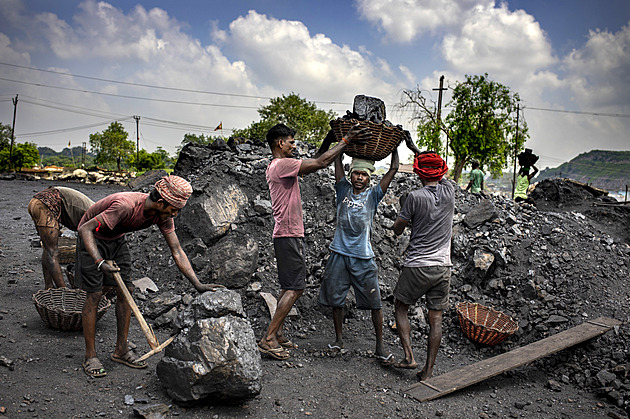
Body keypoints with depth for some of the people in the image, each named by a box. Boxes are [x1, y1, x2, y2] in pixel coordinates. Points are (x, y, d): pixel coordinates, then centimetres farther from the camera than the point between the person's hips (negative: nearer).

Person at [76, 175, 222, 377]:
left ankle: (121, 350, 13)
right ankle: (90, 357, 5)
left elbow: (177, 251, -13)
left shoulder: (163, 215, -18)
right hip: (93, 238, -6)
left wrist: (197, 284, -18)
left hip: (117, 239, 6)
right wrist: (99, 262, -49)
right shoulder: (126, 205, -39)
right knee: (95, 294, -8)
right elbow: (85, 228, -37)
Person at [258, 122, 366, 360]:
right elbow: (320, 163, -18)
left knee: (289, 287, 14)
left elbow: (312, 165, 21)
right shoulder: (282, 165, -14)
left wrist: (342, 144, 17)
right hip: (289, 235, -10)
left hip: (289, 235, 10)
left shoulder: (276, 167, 18)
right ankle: (268, 339, -5)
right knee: (295, 287, -8)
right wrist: (345, 141, -8)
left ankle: (277, 334, 19)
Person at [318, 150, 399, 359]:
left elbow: (393, 169, 1)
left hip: (364, 258, -1)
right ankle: (338, 339, 27)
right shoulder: (343, 190, 7)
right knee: (336, 299, 9)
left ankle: (380, 345, 13)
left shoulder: (373, 195, 3)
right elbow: (337, 160, 5)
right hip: (339, 254, 2)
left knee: (374, 303, 1)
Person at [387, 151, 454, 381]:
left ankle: (409, 356, 6)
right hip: (442, 267, 4)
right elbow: (442, 176, 25)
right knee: (435, 319, 8)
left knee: (400, 307, 15)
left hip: (417, 265, -4)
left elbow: (397, 230, -3)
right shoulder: (449, 192, 1)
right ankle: (428, 370, 12)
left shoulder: (415, 197, -11)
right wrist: (417, 151, 33)